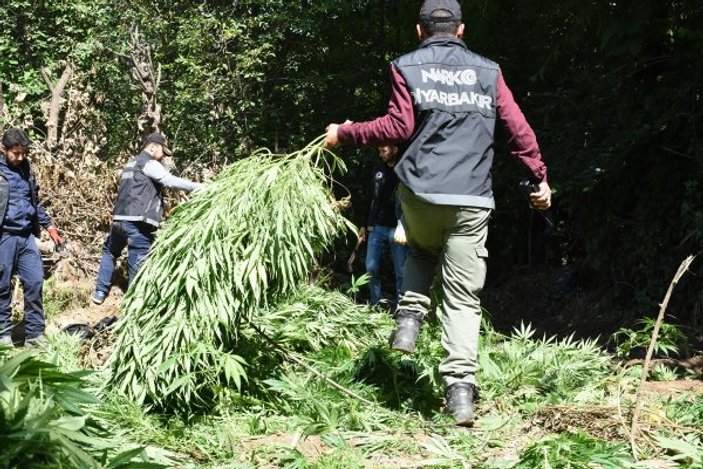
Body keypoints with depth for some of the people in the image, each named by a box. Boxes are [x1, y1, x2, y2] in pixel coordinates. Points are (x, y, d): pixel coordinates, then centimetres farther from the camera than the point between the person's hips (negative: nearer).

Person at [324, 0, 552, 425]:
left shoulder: (407, 67, 7)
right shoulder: (488, 71, 13)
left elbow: (399, 126, -4)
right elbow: (519, 129, 9)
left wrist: (345, 135, 6)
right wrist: (541, 178, 18)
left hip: (420, 192, 0)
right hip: (472, 202, 0)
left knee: (422, 253, 32)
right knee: (463, 298, 2)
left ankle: (410, 318, 10)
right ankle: (461, 389, -9)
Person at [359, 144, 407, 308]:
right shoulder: (378, 170, 12)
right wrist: (365, 225, 15)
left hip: (397, 229, -5)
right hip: (377, 227, 5)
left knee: (401, 271, -1)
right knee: (371, 267, 3)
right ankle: (375, 304, 14)